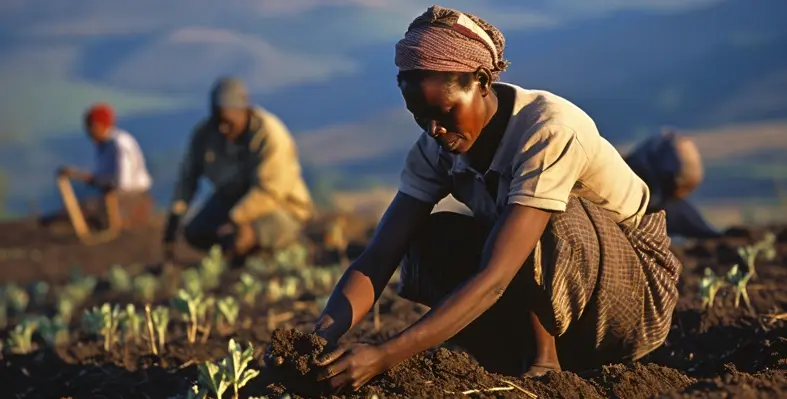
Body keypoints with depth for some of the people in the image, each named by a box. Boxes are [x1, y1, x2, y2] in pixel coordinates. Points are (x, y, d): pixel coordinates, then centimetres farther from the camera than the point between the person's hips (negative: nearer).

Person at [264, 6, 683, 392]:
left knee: (542, 223, -34)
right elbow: (377, 259, -17)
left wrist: (384, 356, -46)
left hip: (639, 291, -6)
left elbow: (494, 276, -38)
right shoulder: (436, 148, -10)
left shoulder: (550, 129, -30)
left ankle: (543, 359, -15)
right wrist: (320, 337, -38)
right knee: (429, 242, -18)